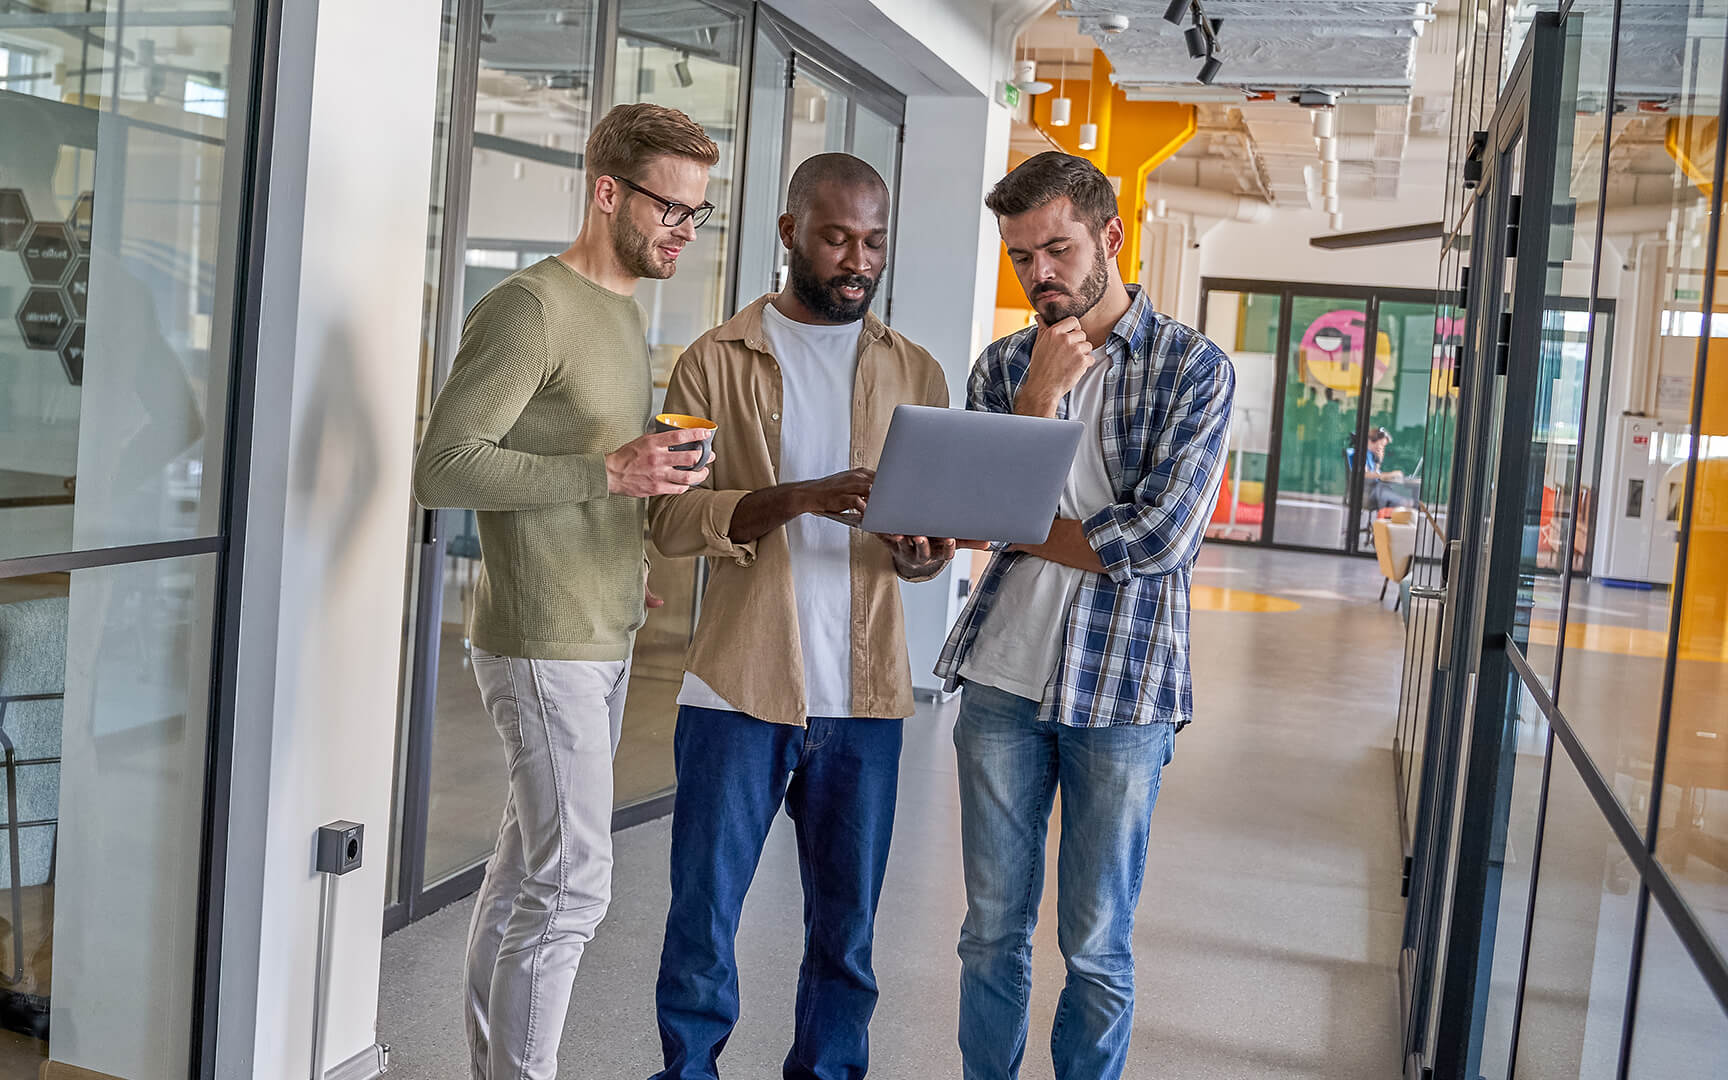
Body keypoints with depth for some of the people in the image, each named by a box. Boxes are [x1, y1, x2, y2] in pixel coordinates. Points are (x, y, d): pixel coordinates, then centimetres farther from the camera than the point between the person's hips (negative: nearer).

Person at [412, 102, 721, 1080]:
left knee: (529, 864, 15)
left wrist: (633, 552, 11)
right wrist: (611, 472, -24)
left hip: (605, 637, 9)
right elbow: (445, 467, -19)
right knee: (572, 886, -7)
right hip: (545, 641, -9)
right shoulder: (529, 308, -13)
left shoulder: (626, 311, 16)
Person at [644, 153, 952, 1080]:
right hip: (739, 684, -2)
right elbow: (669, 516, -7)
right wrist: (795, 498, -23)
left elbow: (940, 512, 12)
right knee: (703, 911, 5)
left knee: (846, 925, 10)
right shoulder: (718, 362, 2)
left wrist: (924, 552, -12)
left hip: (863, 691, 3)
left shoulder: (914, 374, 11)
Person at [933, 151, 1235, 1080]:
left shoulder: (1194, 368, -4)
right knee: (993, 931, 11)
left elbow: (1159, 535, -15)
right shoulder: (1003, 366, 8)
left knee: (1097, 950, 8)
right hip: (1001, 678, 3)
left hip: (1122, 689, -3)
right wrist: (1040, 392, -12)